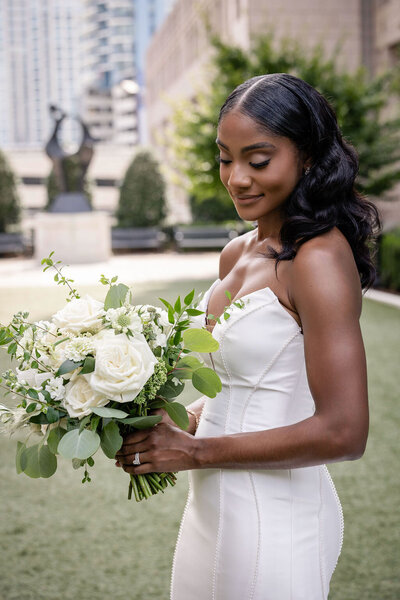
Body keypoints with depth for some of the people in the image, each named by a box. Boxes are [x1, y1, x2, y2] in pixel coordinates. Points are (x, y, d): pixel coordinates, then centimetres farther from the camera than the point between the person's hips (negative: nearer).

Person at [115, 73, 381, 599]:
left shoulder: (319, 257, -19)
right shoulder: (237, 255, 5)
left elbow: (343, 432, -24)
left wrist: (195, 451, -17)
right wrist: (172, 425, -2)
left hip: (273, 517, -7)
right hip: (213, 503, 7)